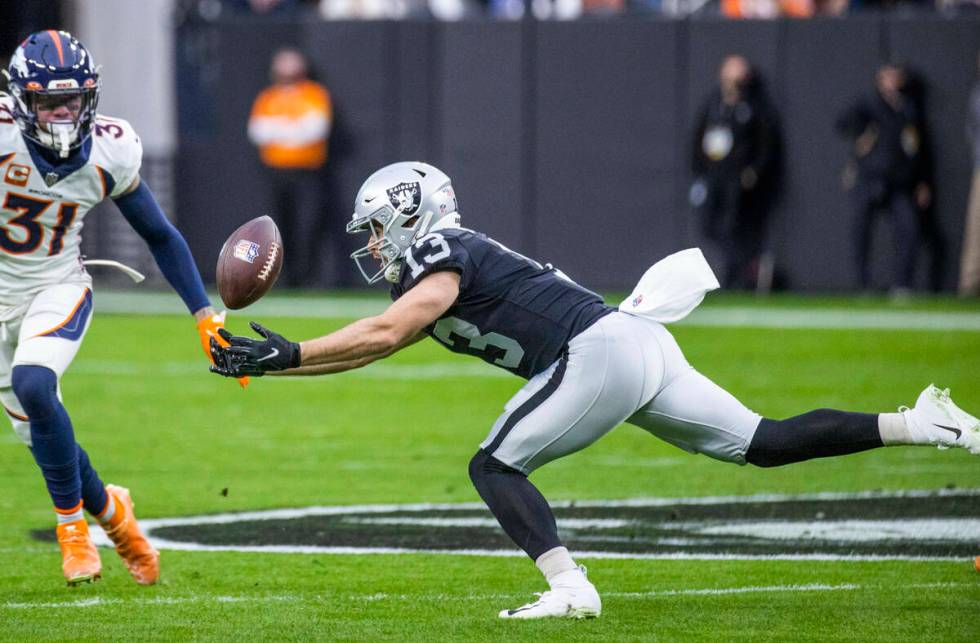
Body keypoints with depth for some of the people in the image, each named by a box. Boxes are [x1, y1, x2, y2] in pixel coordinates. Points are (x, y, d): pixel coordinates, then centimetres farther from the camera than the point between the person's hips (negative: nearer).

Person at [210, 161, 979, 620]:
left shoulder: (444, 259, -5)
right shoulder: (427, 281, 23)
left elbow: (379, 335, -16)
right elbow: (371, 349, 25)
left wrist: (287, 354, -12)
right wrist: (271, 360, 19)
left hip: (604, 353, -10)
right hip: (637, 348, 10)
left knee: (496, 465, -6)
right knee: (765, 444, 9)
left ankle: (569, 589, -20)